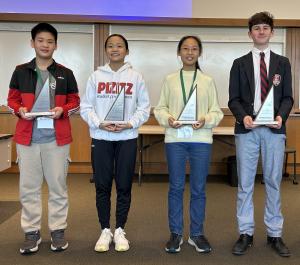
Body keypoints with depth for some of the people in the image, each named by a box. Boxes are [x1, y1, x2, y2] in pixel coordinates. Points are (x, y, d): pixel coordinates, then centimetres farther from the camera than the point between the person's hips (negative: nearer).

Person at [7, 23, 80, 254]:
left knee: (58, 185, 5)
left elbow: (75, 101, 9)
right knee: (28, 187, 5)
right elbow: (12, 100, 12)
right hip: (27, 137, 1)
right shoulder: (21, 72, 9)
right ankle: (32, 233, 17)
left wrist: (62, 110, -10)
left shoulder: (65, 74, 7)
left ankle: (58, 231, 18)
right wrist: (19, 110, -9)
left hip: (57, 137, -1)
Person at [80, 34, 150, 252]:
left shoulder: (136, 77, 5)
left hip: (127, 138, 0)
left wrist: (130, 124, -12)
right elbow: (86, 107, 4)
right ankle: (105, 230, 19)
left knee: (124, 186, 5)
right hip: (101, 138, 1)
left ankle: (120, 230, 20)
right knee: (102, 185, 5)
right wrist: (99, 124, -12)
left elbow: (144, 107, 3)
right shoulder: (96, 76, 6)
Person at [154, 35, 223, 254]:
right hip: (175, 139, 0)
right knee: (176, 187, 7)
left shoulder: (208, 81, 5)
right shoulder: (170, 80, 6)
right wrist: (167, 118, -14)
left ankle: (197, 233, 22)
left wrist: (206, 120, -16)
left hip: (201, 140, 0)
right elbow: (160, 108, 6)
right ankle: (176, 233, 21)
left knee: (199, 188, 7)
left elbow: (217, 111, 4)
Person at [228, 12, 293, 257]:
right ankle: (246, 233, 14)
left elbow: (287, 97, 6)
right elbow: (233, 99, 4)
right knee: (245, 183, 3)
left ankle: (274, 234, 17)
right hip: (247, 129, 0)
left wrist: (281, 116, -14)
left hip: (274, 129, 1)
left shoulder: (282, 63, 11)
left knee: (273, 182, 6)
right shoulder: (240, 63, 8)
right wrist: (243, 117, -15)